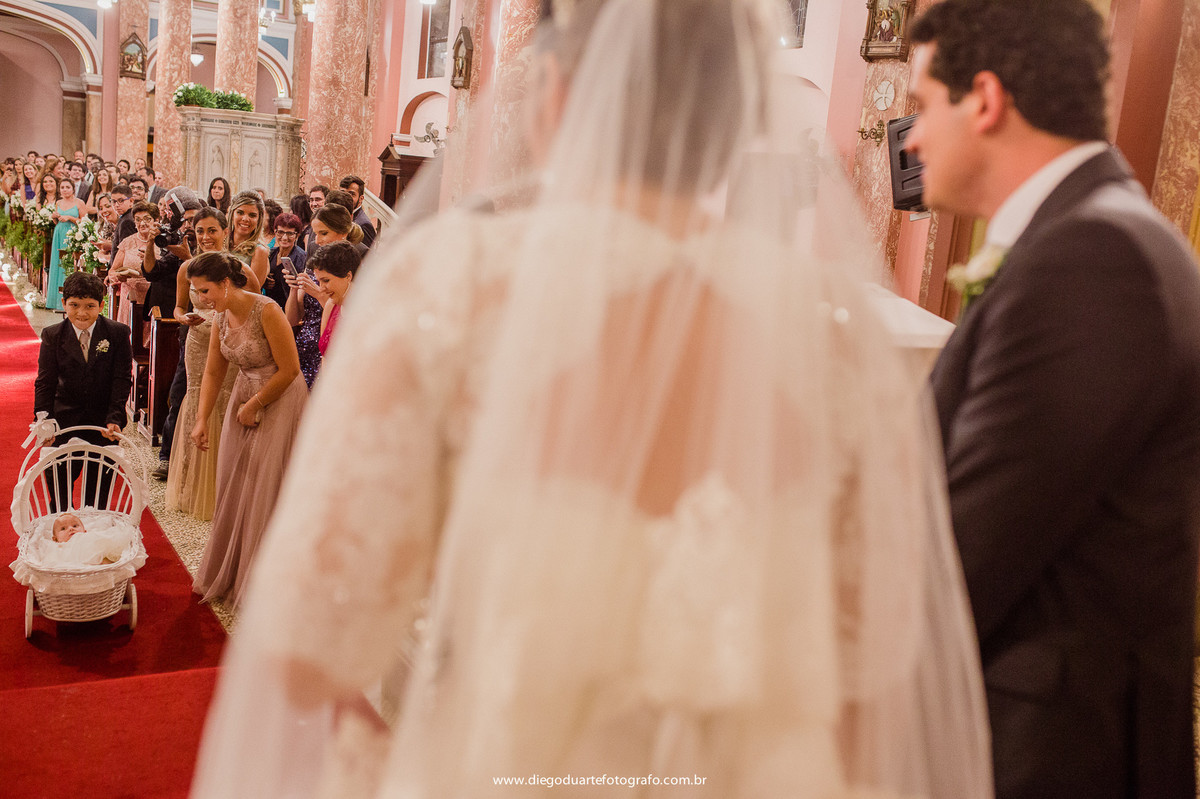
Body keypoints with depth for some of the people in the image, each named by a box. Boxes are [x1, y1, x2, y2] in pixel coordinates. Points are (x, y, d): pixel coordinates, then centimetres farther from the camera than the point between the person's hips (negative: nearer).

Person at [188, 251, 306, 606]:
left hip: (279, 403, -7)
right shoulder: (221, 318, 1)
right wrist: (202, 420, 1)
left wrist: (253, 405, -11)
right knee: (233, 490, 12)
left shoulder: (266, 311, -21)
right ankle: (228, 575, 30)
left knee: (264, 494, -1)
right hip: (244, 402, 7)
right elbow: (212, 373, 8)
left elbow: (290, 369, -19)